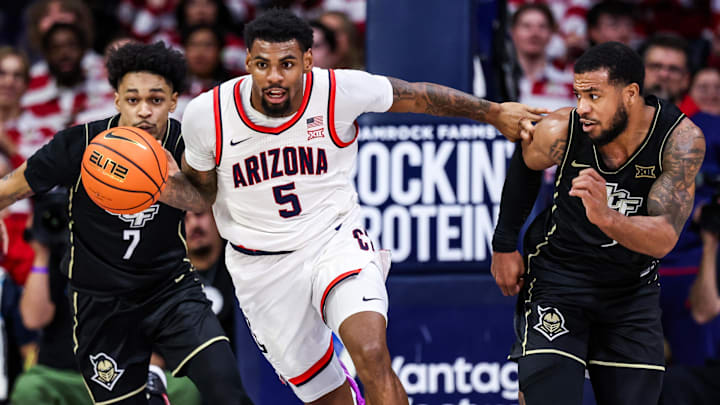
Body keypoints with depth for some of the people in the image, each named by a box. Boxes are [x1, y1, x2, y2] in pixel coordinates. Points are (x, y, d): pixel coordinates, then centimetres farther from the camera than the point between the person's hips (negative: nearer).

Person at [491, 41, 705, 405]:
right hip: (557, 278, -2)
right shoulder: (560, 131, -22)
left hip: (632, 289, 2)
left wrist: (606, 217, -48)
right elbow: (518, 169, 2)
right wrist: (504, 244, 7)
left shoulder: (681, 140, -22)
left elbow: (664, 238, -29)